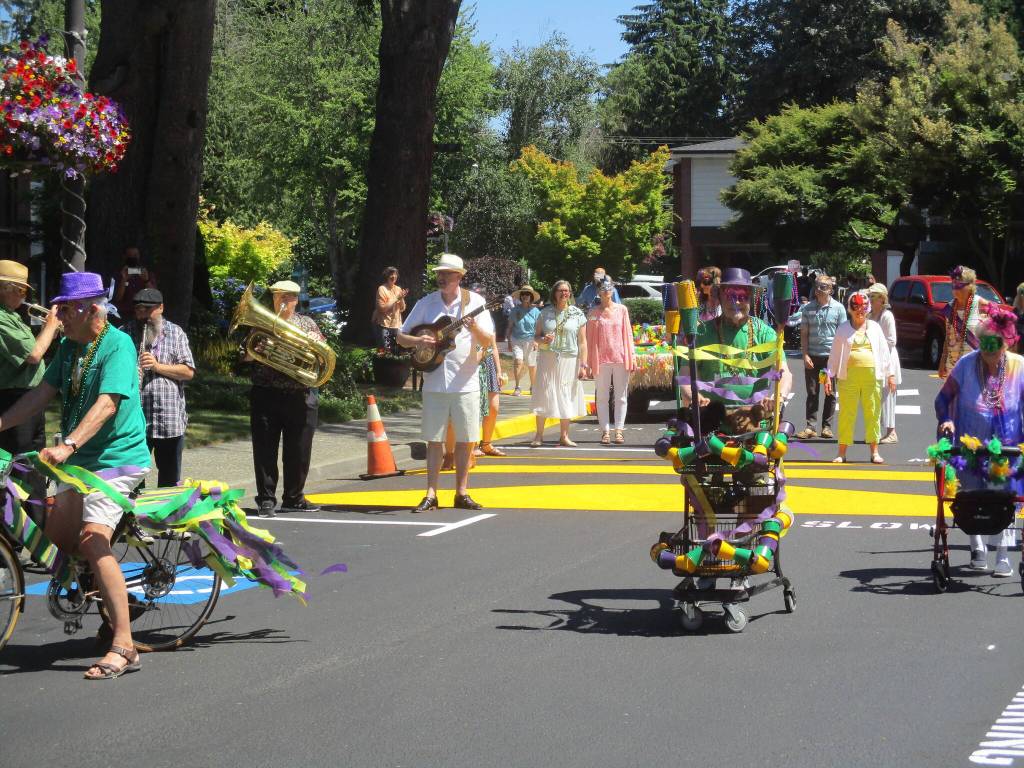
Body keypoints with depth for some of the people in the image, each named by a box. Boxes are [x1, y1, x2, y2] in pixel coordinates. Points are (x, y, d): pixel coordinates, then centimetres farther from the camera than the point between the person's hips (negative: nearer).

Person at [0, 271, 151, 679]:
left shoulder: (117, 344, -15)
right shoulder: (69, 346, 11)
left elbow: (107, 403, -27)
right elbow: (42, 394, 10)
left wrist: (67, 445, -38)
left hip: (117, 456, -9)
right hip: (80, 460, 9)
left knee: (92, 540, -21)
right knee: (57, 539, 5)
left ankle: (123, 646, -23)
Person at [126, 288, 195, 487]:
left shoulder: (175, 334, 6)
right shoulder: (125, 333, 8)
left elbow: (188, 372, -1)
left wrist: (158, 366, -14)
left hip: (170, 419, 0)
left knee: (170, 478, 10)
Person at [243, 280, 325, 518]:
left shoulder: (307, 324, 13)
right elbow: (244, 355, 3)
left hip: (301, 397, 2)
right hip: (267, 396, -2)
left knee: (299, 450, 6)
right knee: (265, 449, -2)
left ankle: (294, 498, 19)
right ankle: (266, 499, 5)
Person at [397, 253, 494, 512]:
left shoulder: (474, 302, 0)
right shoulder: (426, 303, 5)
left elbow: (488, 342, -5)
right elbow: (401, 337, 8)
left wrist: (475, 328, -25)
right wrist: (419, 341, -12)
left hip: (465, 382, -1)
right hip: (434, 382, 1)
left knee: (465, 439, 4)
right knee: (434, 439, 1)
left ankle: (462, 493, 13)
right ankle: (431, 495, 5)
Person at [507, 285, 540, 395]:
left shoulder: (535, 311, -1)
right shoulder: (515, 310, 2)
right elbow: (510, 327, 8)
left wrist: (536, 341, -10)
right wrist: (509, 343, 7)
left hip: (530, 341, 0)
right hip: (516, 340, 0)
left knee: (531, 365, 8)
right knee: (518, 362, -17)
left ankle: (533, 387, 27)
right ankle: (517, 387, -12)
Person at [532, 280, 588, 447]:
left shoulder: (577, 314, 3)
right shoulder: (545, 313, 5)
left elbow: (582, 342, 2)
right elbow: (536, 336, 10)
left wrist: (583, 364, -3)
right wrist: (543, 339, -13)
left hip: (569, 360, 0)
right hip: (547, 359, 0)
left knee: (565, 397, 4)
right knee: (544, 395, -1)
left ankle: (564, 436, 12)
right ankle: (539, 435, 7)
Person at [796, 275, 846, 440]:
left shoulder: (838, 308, 1)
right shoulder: (808, 308, 5)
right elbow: (804, 333, 6)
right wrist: (805, 355, -3)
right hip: (812, 356, 1)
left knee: (830, 393, 5)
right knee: (812, 392, 3)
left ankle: (827, 426, 13)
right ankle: (811, 426, 6)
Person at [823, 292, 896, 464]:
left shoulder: (874, 327, 11)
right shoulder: (843, 329, 9)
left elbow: (884, 351, 12)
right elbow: (835, 353, 9)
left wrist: (890, 374, 7)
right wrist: (829, 375, 2)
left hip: (871, 376, 1)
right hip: (849, 375, -1)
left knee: (872, 414, 2)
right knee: (846, 413, 0)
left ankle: (875, 452, 8)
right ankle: (842, 453, 5)